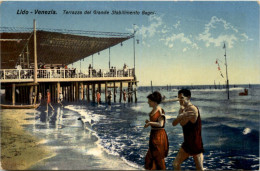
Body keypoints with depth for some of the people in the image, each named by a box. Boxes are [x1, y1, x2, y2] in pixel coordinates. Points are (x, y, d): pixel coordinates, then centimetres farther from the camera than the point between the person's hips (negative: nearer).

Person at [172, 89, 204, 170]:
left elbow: (182, 123, -23)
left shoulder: (193, 109, -20)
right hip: (187, 143, 8)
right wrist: (182, 115, -20)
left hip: (196, 144, -8)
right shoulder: (182, 109, 7)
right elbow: (174, 123, -5)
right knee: (175, 164, 13)